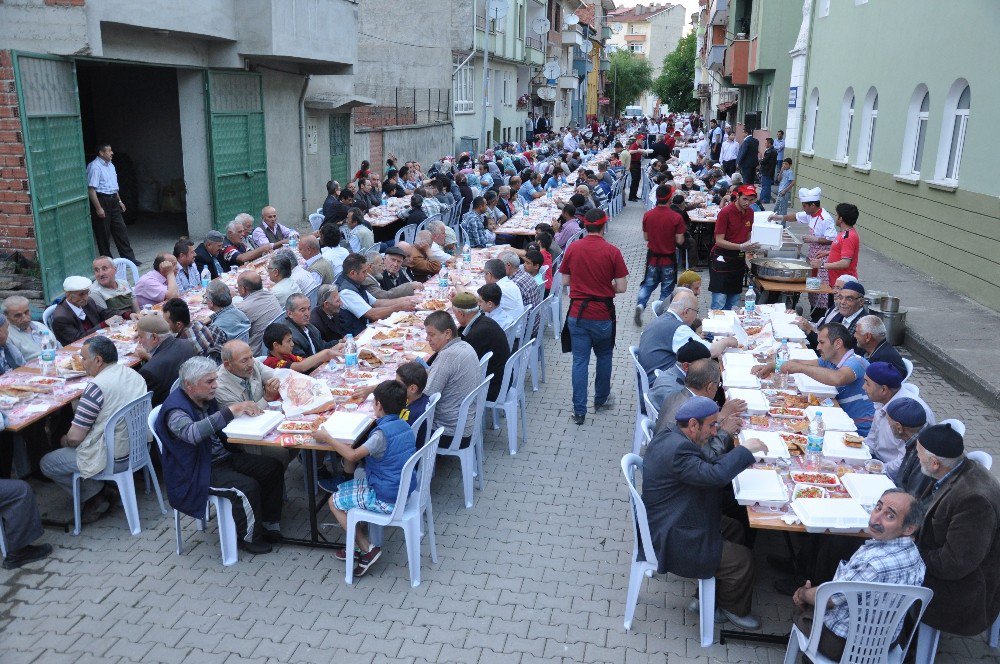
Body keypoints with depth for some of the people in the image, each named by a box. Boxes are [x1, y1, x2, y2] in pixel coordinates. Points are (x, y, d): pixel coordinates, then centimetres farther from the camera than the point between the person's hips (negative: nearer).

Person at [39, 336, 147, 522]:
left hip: (114, 459, -8)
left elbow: (75, 437, -20)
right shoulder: (134, 374, 1)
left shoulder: (97, 387, -24)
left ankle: (93, 497, 10)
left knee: (47, 463, 10)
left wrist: (65, 440, 4)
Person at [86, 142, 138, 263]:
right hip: (101, 201, -8)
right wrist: (98, 208, -24)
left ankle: (129, 258, 10)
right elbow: (91, 189, -20)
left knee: (121, 230, 7)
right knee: (103, 233, 1)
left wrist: (119, 201, 23)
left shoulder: (110, 165, 13)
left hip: (113, 201, 8)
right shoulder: (94, 167, -15)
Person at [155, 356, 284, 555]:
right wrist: (231, 410, -41)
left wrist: (243, 412, -3)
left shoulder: (206, 398, 6)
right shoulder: (174, 409, -20)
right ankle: (248, 538, -5)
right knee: (246, 487, -28)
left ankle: (269, 526, 8)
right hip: (197, 472, -9)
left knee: (273, 468, -2)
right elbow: (192, 432, -41)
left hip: (224, 457, 9)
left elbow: (223, 425, 20)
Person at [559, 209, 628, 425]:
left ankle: (579, 411, 6)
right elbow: (621, 287, -9)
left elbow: (565, 281, 5)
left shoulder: (572, 249, -3)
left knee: (580, 361, 5)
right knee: (604, 356, 20)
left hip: (577, 314, 1)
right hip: (602, 315, -1)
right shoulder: (612, 251, -10)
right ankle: (601, 399, 34)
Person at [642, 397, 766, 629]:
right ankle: (734, 608, 24)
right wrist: (745, 450, -25)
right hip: (673, 543, -11)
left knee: (735, 529, 20)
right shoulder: (678, 449, -30)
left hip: (669, 524, 11)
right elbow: (715, 475, -39)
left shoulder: (670, 437, 3)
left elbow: (705, 466, 13)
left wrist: (741, 459, -1)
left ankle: (713, 595, 30)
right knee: (742, 559, -3)